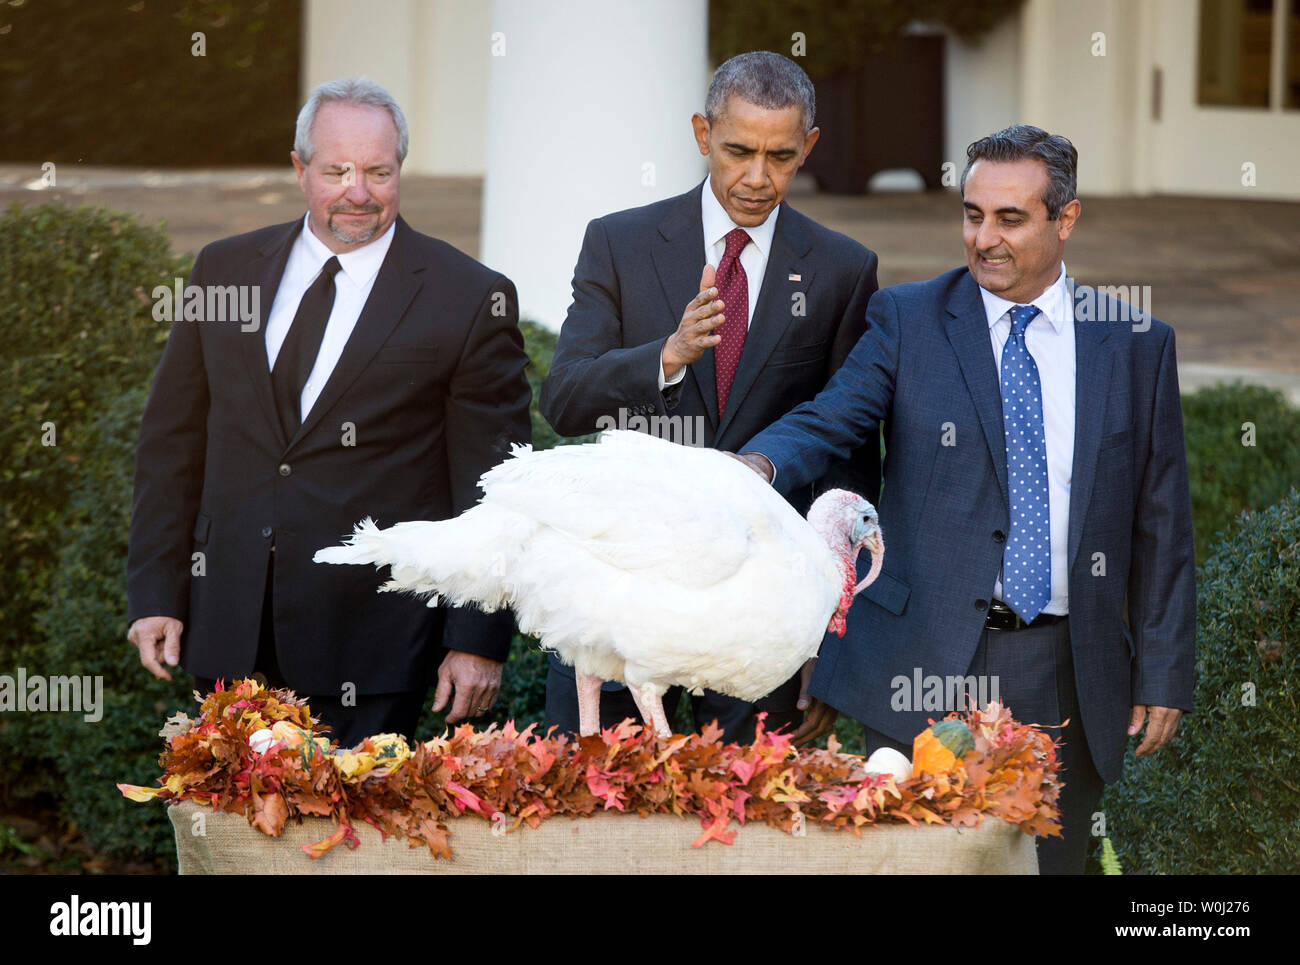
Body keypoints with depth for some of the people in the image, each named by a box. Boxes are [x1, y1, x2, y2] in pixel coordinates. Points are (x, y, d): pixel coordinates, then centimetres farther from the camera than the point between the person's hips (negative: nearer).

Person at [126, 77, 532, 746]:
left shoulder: (470, 300, -1)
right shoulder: (225, 271, 10)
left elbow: (494, 487, -2)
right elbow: (173, 441, 13)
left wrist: (478, 640, -6)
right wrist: (156, 593, 7)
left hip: (371, 637, -3)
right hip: (232, 628, 3)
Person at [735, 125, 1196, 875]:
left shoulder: (1136, 344, 7)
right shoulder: (909, 321, 4)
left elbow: (1160, 523, 8)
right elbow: (829, 422, -8)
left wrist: (1163, 672, 5)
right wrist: (760, 464, -31)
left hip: (1067, 678, 1)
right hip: (927, 665, -1)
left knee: (1050, 860, 7)